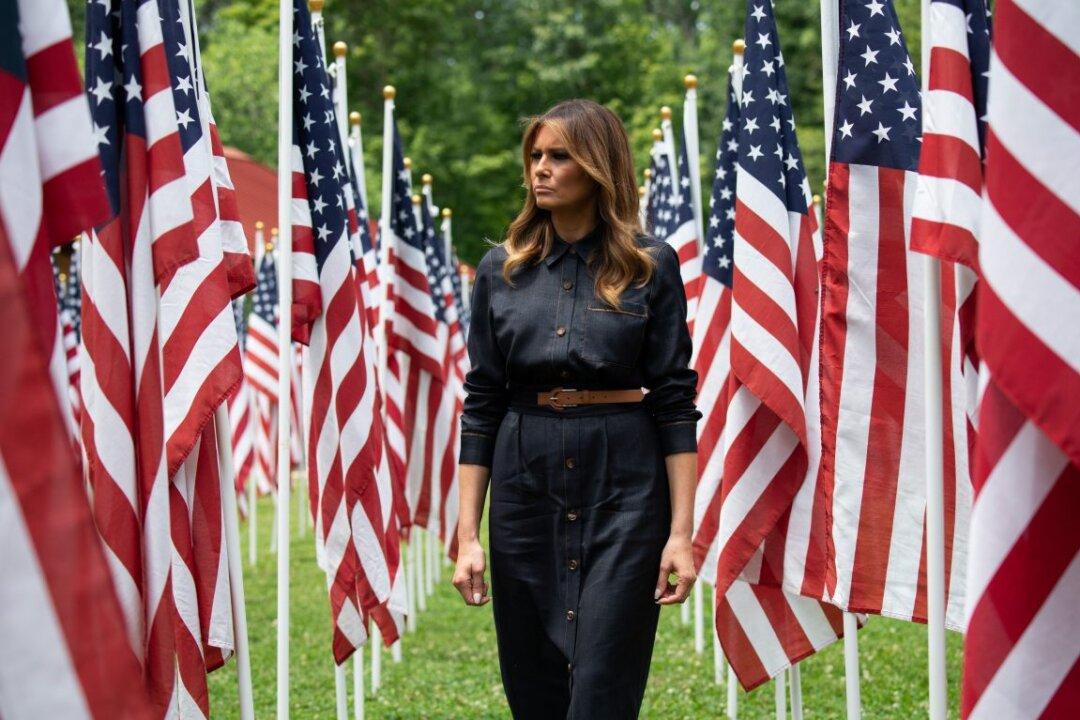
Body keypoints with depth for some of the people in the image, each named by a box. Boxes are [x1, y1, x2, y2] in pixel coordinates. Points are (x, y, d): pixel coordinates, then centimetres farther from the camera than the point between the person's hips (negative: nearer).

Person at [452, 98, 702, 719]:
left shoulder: (650, 265, -2)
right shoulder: (502, 270, 5)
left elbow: (674, 400, -4)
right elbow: (482, 405, 5)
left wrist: (682, 530, -10)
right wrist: (467, 535, 0)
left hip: (624, 487, -3)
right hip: (527, 483, 3)